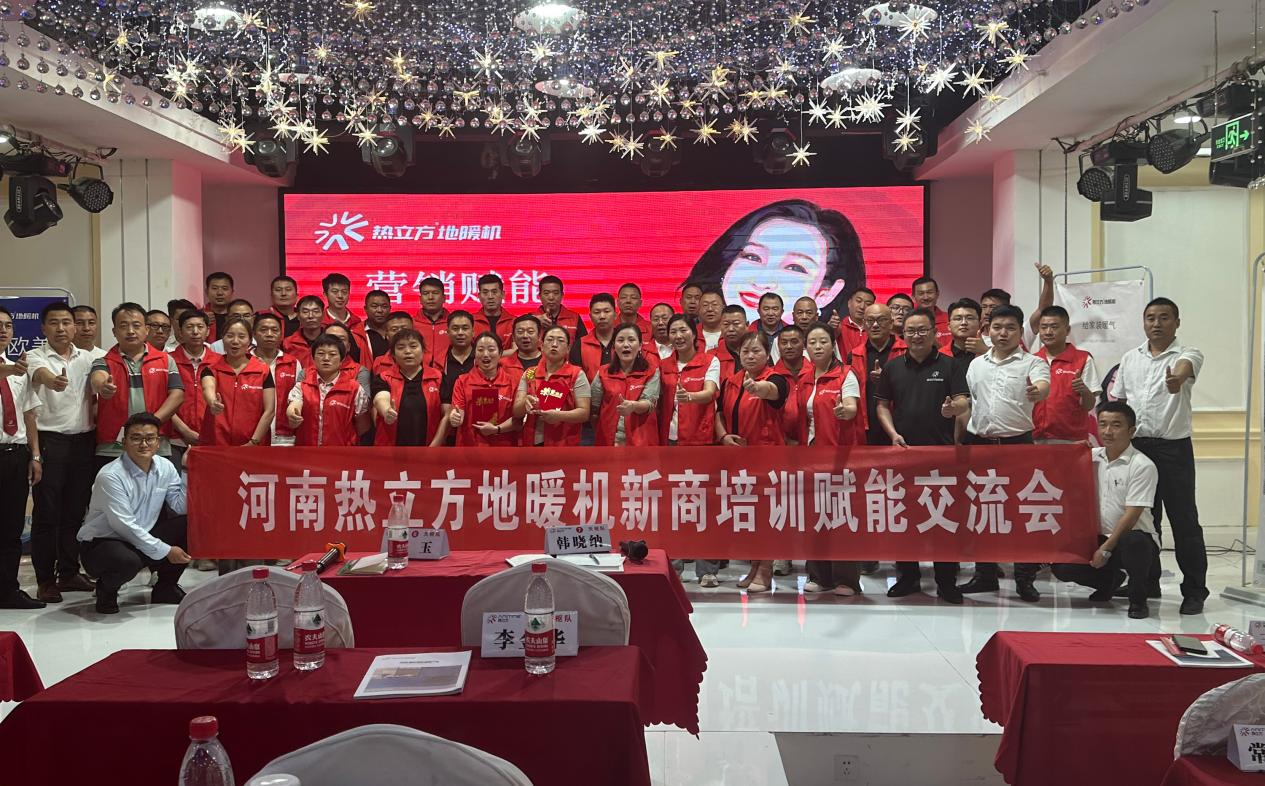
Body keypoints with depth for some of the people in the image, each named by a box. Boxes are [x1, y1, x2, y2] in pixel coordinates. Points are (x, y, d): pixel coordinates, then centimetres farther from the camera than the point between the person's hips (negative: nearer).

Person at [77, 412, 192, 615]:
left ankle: (166, 587, 6)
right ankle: (106, 590, -1)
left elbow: (182, 507, -5)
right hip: (101, 543, -6)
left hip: (142, 538, 6)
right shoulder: (111, 476, -20)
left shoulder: (165, 467, -1)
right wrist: (165, 551, -21)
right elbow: (125, 525, -22)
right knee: (128, 561, -39)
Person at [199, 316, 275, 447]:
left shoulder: (262, 370, 0)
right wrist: (213, 402, -42)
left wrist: (253, 442, -11)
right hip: (214, 444, 0)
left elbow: (269, 410, -3)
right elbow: (208, 389, -20)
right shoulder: (211, 368, 1)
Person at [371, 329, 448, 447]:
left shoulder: (438, 378, 2)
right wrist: (387, 412, -41)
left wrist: (434, 446, -9)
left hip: (428, 445, 0)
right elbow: (381, 400, -19)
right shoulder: (382, 379, 1)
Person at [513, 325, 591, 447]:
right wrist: (525, 403, -19)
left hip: (564, 443, -3)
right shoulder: (529, 374, 7)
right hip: (532, 442, 3)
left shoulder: (577, 375, -2)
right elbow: (516, 412, 2)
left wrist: (559, 415, -24)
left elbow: (584, 413, -8)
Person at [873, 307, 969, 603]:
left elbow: (964, 401, -4)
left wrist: (953, 408, -27)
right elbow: (882, 405, 10)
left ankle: (947, 581, 10)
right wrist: (893, 434, -5)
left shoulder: (950, 365, 3)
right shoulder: (892, 366, 9)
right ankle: (908, 576, 20)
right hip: (902, 451, 2)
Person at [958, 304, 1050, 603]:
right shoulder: (976, 364, 13)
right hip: (979, 443, 4)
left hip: (1017, 443, -4)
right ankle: (985, 574, 22)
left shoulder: (1033, 363, -1)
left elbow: (1043, 387, -22)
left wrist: (1037, 391, -44)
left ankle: (1025, 578, 10)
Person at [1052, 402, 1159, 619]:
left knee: (1133, 543, -40)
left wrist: (1106, 549, -17)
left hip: (1133, 536, -5)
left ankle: (1138, 599, -11)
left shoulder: (1143, 466, -13)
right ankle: (1111, 580, 18)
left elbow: (1131, 515, -17)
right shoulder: (1092, 457, 4)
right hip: (1100, 537, 5)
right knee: (1061, 568, -14)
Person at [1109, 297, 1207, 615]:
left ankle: (1194, 590, 10)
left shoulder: (1189, 354, -4)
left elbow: (1185, 368, -30)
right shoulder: (1130, 358, 11)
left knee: (1184, 520, 0)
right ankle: (1147, 583, 23)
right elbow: (1116, 400, 15)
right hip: (1135, 445, 4)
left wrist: (1178, 378, -53)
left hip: (1174, 447, -4)